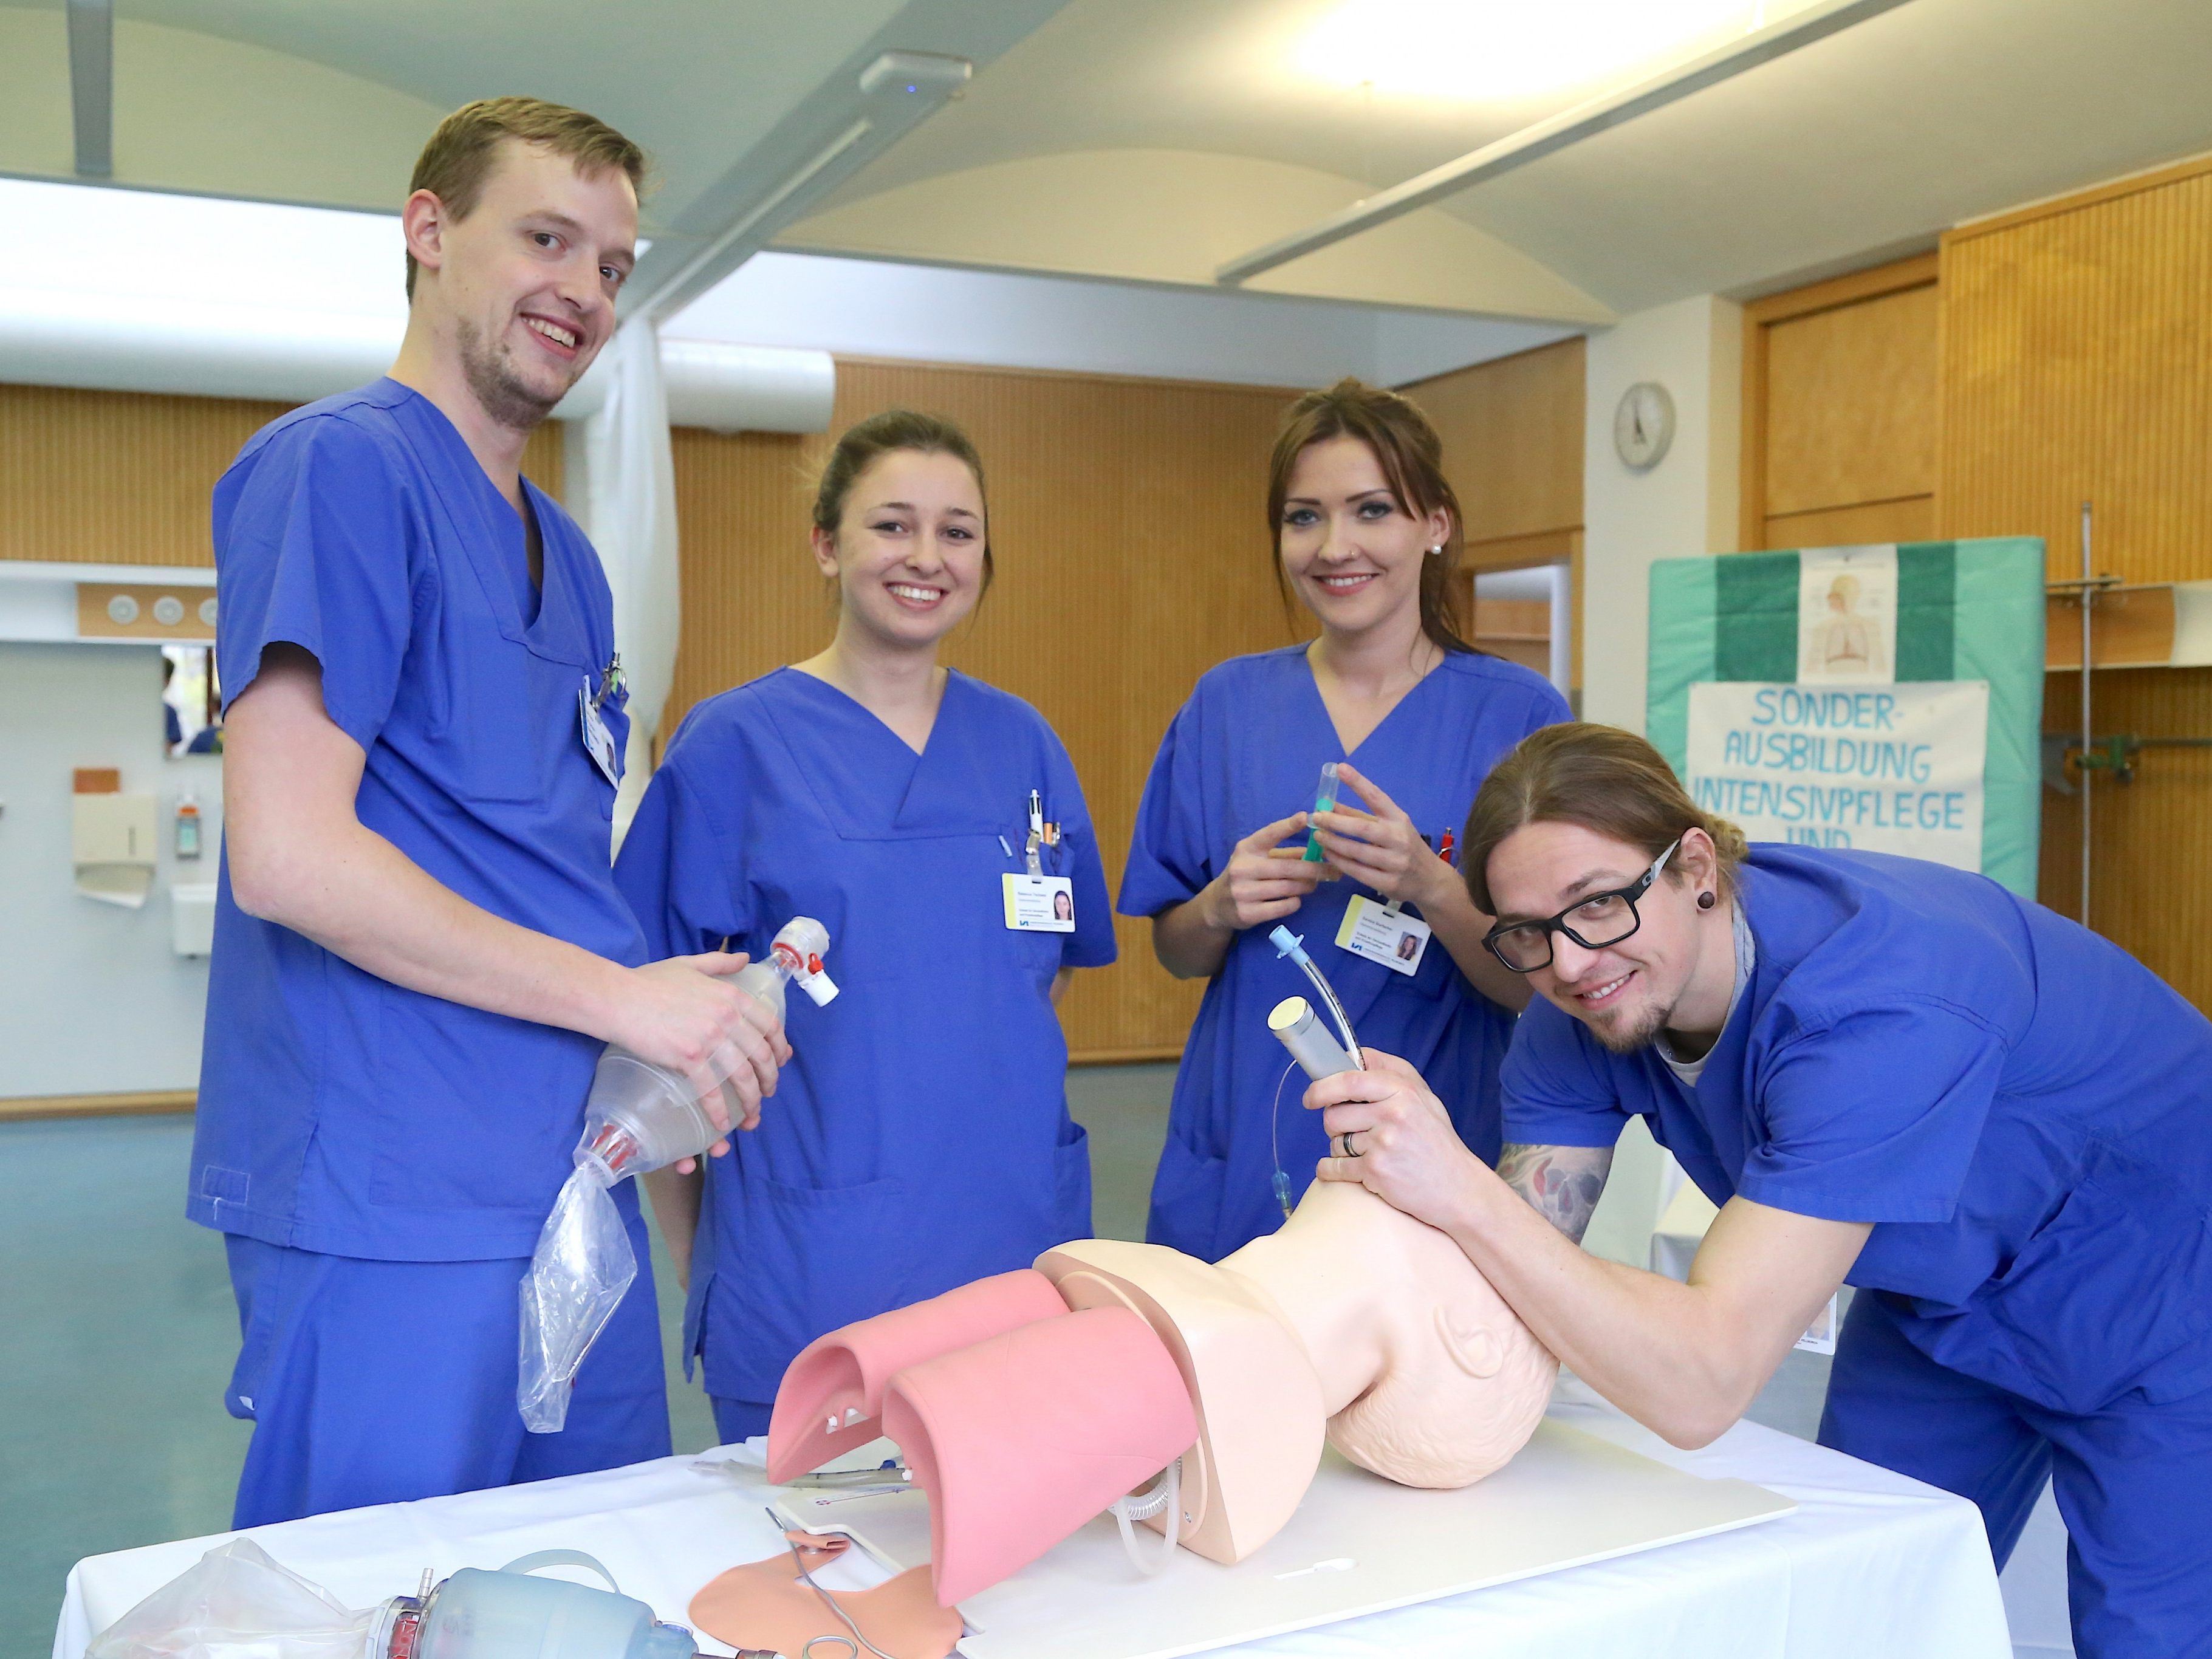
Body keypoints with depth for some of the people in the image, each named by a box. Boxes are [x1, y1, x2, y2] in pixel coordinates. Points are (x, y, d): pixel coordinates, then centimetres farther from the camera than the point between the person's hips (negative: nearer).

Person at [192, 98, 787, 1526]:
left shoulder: (564, 552, 17)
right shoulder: (339, 466, -10)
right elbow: (285, 858, -19)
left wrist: (678, 1055, 6)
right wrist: (620, 996, -15)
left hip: (576, 1192, 8)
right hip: (394, 1210, -8)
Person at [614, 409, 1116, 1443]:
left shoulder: (1020, 742, 7)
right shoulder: (736, 742, -5)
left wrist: (975, 1078, 3)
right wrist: (695, 1257, -4)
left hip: (1016, 1230, 4)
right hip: (811, 1267, -3)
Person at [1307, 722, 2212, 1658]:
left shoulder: (1876, 1008, -41)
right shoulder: (1584, 1008, -18)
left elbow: (1704, 1387, -45)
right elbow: (1531, 1306, -22)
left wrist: (1462, 1191, -52)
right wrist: (1393, 1204, -40)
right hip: (1940, 1306, 6)